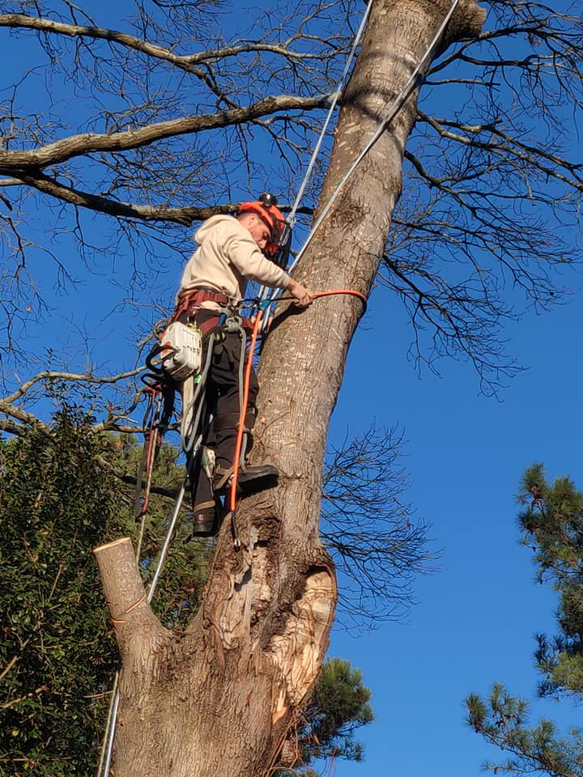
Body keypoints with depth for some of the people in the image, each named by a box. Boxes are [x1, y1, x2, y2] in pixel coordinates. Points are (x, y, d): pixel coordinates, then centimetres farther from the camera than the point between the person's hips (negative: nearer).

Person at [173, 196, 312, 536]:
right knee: (240, 386, -25)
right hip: (211, 317, -9)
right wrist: (292, 284, 1)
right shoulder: (232, 230, 11)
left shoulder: (208, 246, 41)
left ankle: (203, 508, -9)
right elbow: (254, 266, -8)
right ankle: (227, 465, -44)